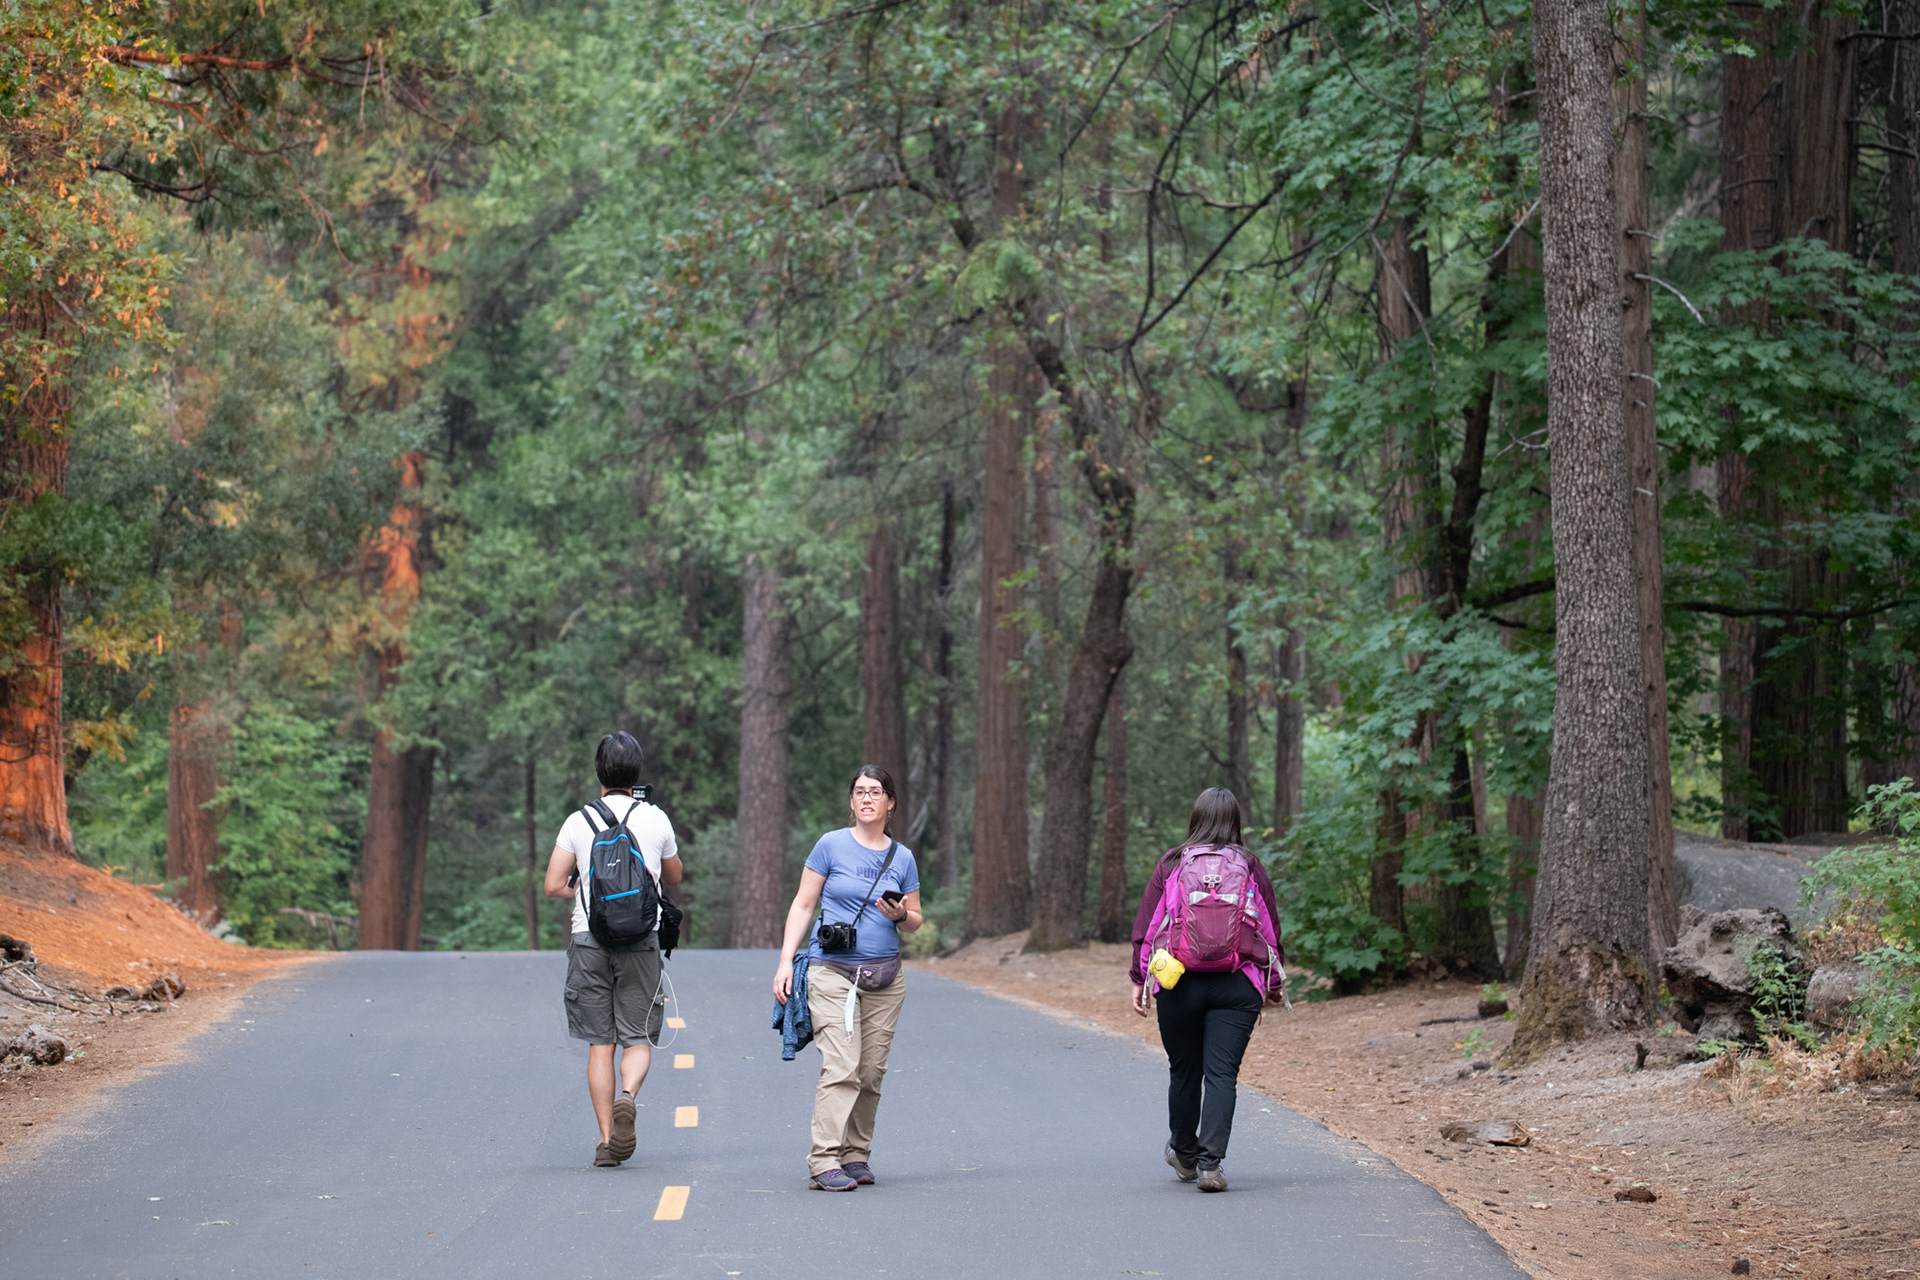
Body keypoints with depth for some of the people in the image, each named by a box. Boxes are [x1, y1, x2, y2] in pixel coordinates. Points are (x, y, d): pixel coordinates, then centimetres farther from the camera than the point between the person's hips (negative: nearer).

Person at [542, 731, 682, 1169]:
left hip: (589, 938, 0)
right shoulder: (656, 820, 2)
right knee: (638, 1038, 6)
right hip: (641, 939, 0)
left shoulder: (578, 821, 0)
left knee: (599, 1043, 5)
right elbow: (674, 876, 17)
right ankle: (627, 1097, -24)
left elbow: (553, 885, -3)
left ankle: (607, 1140, 2)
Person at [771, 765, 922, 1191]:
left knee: (871, 1073, 1)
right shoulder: (832, 845, 1)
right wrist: (785, 961, -4)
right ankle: (823, 1164, -16)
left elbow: (916, 920, 18)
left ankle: (857, 1156, 12)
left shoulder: (902, 857, 11)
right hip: (833, 973, -4)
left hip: (884, 979, 4)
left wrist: (901, 915, -6)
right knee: (841, 1069, -15)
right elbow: (803, 904, 4)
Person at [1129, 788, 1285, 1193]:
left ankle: (1185, 1154, 32)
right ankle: (1210, 1163, -14)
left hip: (1179, 986, 1)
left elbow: (1146, 927, 2)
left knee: (1184, 1071, 14)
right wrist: (1274, 984, 17)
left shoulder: (1171, 864, 2)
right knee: (1222, 1074, -3)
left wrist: (1140, 978, 9)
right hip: (1238, 987, 0)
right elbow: (1271, 928, 7)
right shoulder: (1250, 867, 3)